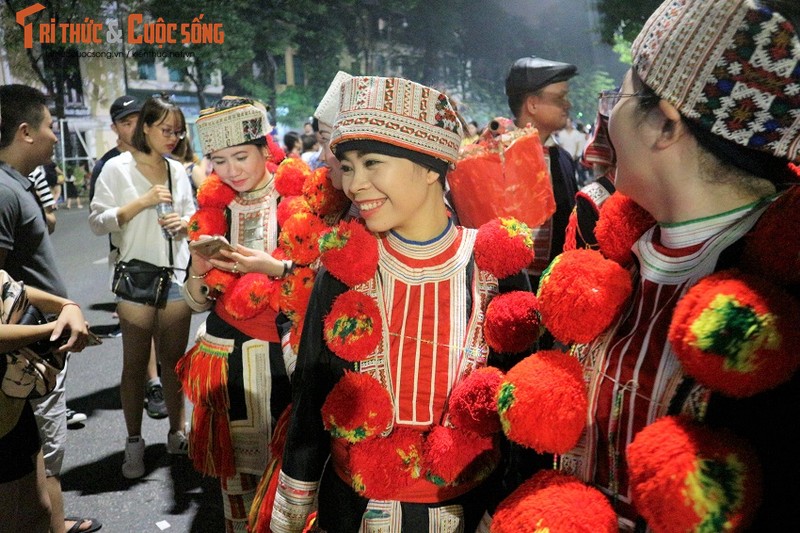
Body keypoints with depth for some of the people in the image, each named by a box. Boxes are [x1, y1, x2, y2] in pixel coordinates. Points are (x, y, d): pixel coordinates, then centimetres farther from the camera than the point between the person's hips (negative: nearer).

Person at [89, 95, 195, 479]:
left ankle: (177, 433, 23)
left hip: (177, 275, 4)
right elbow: (97, 222, -7)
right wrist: (143, 201, -15)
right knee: (135, 363, 5)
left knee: (174, 360, 10)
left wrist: (185, 223, -5)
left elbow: (192, 216, 18)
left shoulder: (178, 170, 11)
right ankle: (134, 442, 18)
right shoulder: (118, 168, -2)